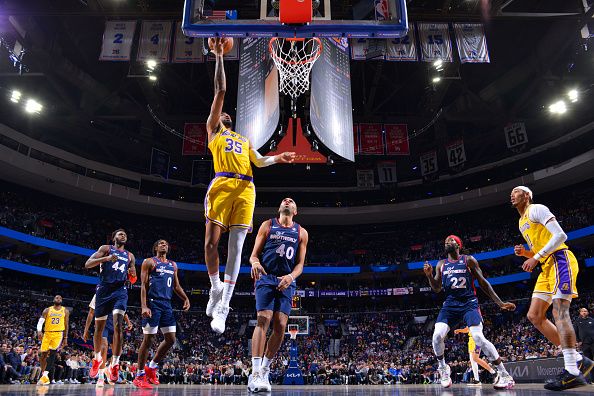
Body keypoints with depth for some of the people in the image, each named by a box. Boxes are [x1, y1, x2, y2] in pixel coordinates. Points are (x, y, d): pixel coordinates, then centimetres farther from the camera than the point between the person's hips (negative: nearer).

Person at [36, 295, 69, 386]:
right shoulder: (47, 310, 7)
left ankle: (45, 375, -19)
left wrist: (65, 338, 6)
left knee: (53, 353, -17)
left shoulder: (65, 311, 8)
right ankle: (43, 375, 20)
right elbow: (40, 322, -3)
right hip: (47, 333, 2)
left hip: (58, 334, -2)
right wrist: (39, 331, -23)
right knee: (43, 355, 5)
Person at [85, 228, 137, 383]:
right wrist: (106, 258, -18)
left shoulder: (130, 256, 19)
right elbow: (87, 264, -3)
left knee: (118, 325, -17)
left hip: (120, 290, 1)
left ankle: (115, 364, -17)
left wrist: (132, 275, -2)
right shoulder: (106, 248, 9)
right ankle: (97, 359, 31)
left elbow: (132, 280, 23)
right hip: (104, 289, -1)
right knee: (99, 327, 8)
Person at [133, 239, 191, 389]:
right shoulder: (149, 262, 2)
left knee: (171, 339, 4)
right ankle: (140, 375, 9)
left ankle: (152, 367, 21)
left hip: (167, 304, 6)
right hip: (153, 303, -6)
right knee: (148, 340, -3)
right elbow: (143, 285, -6)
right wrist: (144, 306, -17)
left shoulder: (173, 265, 19)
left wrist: (186, 299, 4)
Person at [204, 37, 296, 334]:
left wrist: (276, 158, 5)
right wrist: (218, 57, 18)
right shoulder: (213, 129, 22)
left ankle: (223, 307, -6)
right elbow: (221, 91, 18)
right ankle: (215, 287, 14)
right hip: (222, 185, -3)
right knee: (211, 243, -11)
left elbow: (259, 161, 24)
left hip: (246, 189, 3)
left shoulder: (244, 140, 35)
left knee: (236, 246, -6)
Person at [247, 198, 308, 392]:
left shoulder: (301, 232, 14)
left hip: (287, 282, 2)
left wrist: (291, 276, -11)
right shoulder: (268, 225, 11)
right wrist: (255, 263, -17)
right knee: (263, 319, -17)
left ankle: (265, 370, 9)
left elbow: (300, 264, 10)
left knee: (280, 325, -6)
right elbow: (254, 254, 7)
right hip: (266, 277, -2)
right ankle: (255, 374, -19)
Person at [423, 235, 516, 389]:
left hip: (469, 303, -3)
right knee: (437, 335, -16)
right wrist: (429, 275, -7)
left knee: (479, 337, -20)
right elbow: (437, 289, 13)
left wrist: (500, 303, -1)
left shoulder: (468, 260, 2)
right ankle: (443, 368, 9)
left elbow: (483, 283, 4)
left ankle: (505, 375, -6)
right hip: (450, 304, 3)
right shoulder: (441, 264, 12)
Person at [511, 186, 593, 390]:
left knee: (559, 312, -18)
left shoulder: (537, 209, -4)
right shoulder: (522, 222, 24)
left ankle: (572, 372, -19)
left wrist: (536, 257, -20)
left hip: (560, 260, -10)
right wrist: (525, 253, 8)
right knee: (534, 316, 2)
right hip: (547, 266, 10)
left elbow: (560, 236, -16)